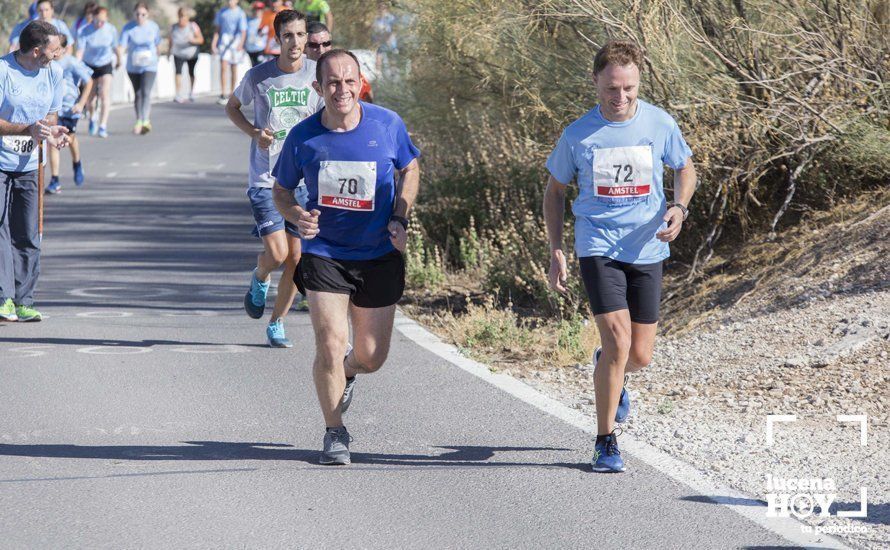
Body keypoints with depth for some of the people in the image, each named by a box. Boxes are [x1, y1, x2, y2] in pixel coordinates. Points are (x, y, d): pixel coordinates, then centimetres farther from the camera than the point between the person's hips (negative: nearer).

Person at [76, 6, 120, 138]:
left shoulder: (111, 30, -12)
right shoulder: (85, 31, -18)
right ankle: (91, 120, 43)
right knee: (90, 96, 13)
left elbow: (115, 47, 4)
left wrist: (118, 60, 20)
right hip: (89, 65, 0)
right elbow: (80, 50, -24)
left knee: (104, 94, -17)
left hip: (106, 65, 0)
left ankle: (103, 126, -19)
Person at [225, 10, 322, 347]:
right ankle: (259, 280, 24)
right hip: (265, 178, -2)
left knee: (297, 257, 1)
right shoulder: (259, 76, -4)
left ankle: (276, 324, 19)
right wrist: (253, 132, -5)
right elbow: (232, 107, 13)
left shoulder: (317, 75, 0)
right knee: (277, 254, -13)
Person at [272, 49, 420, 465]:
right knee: (330, 347, -13)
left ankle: (346, 373, 45)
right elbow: (281, 191, 5)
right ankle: (334, 434, 10)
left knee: (371, 357, 6)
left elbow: (409, 169, 10)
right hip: (323, 254, -1)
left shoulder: (387, 125, -8)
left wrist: (399, 219, -4)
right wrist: (297, 216, -17)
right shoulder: (303, 137, -9)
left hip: (379, 256, 1)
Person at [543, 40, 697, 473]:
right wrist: (556, 252, 3)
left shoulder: (660, 124, -2)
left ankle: (610, 374, 44)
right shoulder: (577, 135, -4)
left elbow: (685, 168, 15)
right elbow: (555, 190, 9)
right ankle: (606, 442, -3)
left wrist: (679, 208, -6)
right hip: (598, 247, -2)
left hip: (647, 249, 2)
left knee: (640, 356, 4)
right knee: (618, 339, -17)